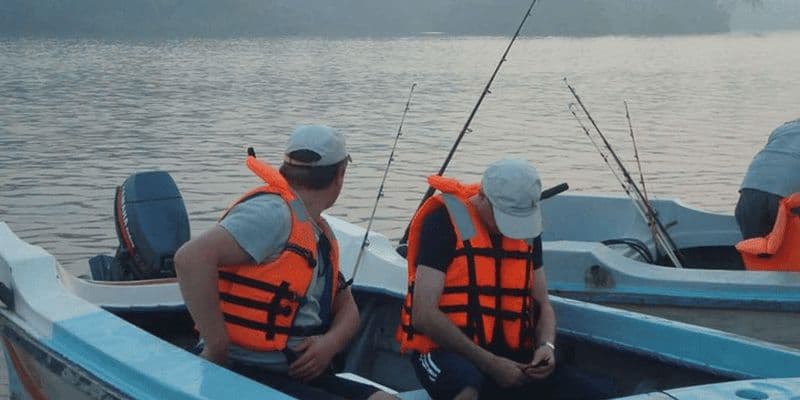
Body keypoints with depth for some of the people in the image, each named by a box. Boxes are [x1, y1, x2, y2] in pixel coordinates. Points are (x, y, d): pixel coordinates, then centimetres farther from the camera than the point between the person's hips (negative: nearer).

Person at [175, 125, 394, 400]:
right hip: (246, 376, -9)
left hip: (301, 374, 9)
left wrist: (330, 343, -3)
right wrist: (216, 348, -23)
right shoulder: (273, 213, -14)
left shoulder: (322, 235, 17)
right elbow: (191, 258, -27)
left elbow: (348, 310, 21)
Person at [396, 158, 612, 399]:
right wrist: (489, 363, -18)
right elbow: (423, 315, -16)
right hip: (448, 352, -6)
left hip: (510, 355, 6)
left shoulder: (529, 230, 10)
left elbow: (542, 304, 18)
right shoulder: (445, 222, -10)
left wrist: (547, 345, -5)